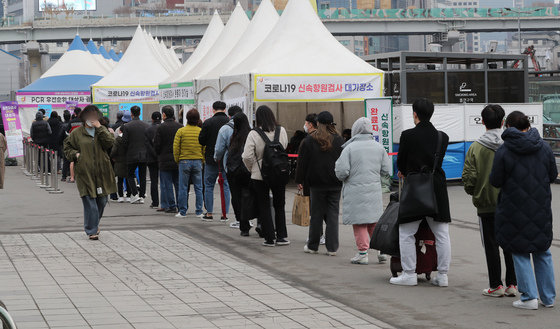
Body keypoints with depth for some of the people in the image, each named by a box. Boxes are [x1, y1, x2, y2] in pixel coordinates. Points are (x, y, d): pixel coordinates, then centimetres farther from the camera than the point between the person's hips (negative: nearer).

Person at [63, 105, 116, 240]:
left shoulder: (103, 131, 10)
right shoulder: (77, 133, 5)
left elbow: (110, 143, -8)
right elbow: (67, 147, 13)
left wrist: (99, 127, -11)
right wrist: (75, 154, -6)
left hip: (101, 172, 3)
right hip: (85, 172, -3)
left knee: (102, 200, 10)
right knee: (89, 202, -8)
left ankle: (94, 224, 33)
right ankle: (92, 230, -3)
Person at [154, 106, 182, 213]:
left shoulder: (161, 128, -11)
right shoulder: (180, 126, 1)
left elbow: (157, 145, -9)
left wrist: (159, 155, 10)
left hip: (165, 160, -4)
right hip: (178, 160, 4)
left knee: (167, 184, 2)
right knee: (178, 184, 11)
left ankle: (171, 206, 0)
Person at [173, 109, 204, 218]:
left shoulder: (181, 131, -5)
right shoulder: (201, 131, -1)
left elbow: (176, 147, -4)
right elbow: (205, 148, 0)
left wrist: (177, 160, 8)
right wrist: (202, 161, 11)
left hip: (184, 161, -1)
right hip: (198, 162, 1)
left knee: (183, 188, 4)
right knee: (198, 188, 7)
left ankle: (182, 212, 4)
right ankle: (199, 211, 8)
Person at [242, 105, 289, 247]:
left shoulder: (254, 134, -13)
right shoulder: (281, 131, -4)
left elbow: (247, 156, -16)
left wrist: (252, 168, 1)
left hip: (259, 176, -3)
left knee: (264, 207, 7)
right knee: (279, 205, 17)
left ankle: (269, 238, 6)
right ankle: (281, 236, 17)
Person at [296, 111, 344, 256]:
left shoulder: (309, 141, -3)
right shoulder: (339, 141, 2)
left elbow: (302, 163, 0)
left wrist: (299, 180, 7)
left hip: (317, 184, -1)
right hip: (335, 184, 1)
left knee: (316, 214, 6)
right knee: (333, 214, 3)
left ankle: (312, 245, 14)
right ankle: (332, 247, 0)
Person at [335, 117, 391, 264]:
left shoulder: (349, 148, -10)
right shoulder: (379, 147, 3)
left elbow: (342, 171, -14)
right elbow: (386, 170, 5)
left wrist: (342, 177, 9)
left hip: (356, 190, -4)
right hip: (374, 190, 4)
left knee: (359, 223, 3)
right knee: (374, 221, 15)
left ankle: (363, 253, 3)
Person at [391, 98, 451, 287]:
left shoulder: (408, 135, -9)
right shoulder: (443, 137, 4)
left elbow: (400, 162, 1)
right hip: (438, 188, 4)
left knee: (406, 234, 7)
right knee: (442, 234, 8)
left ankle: (409, 274, 7)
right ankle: (443, 275, 10)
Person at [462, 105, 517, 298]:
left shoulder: (476, 148, -7)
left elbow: (468, 177, -8)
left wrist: (474, 194, 11)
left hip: (486, 204, -2)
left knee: (491, 245, 5)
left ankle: (496, 285, 6)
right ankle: (512, 284, 11)